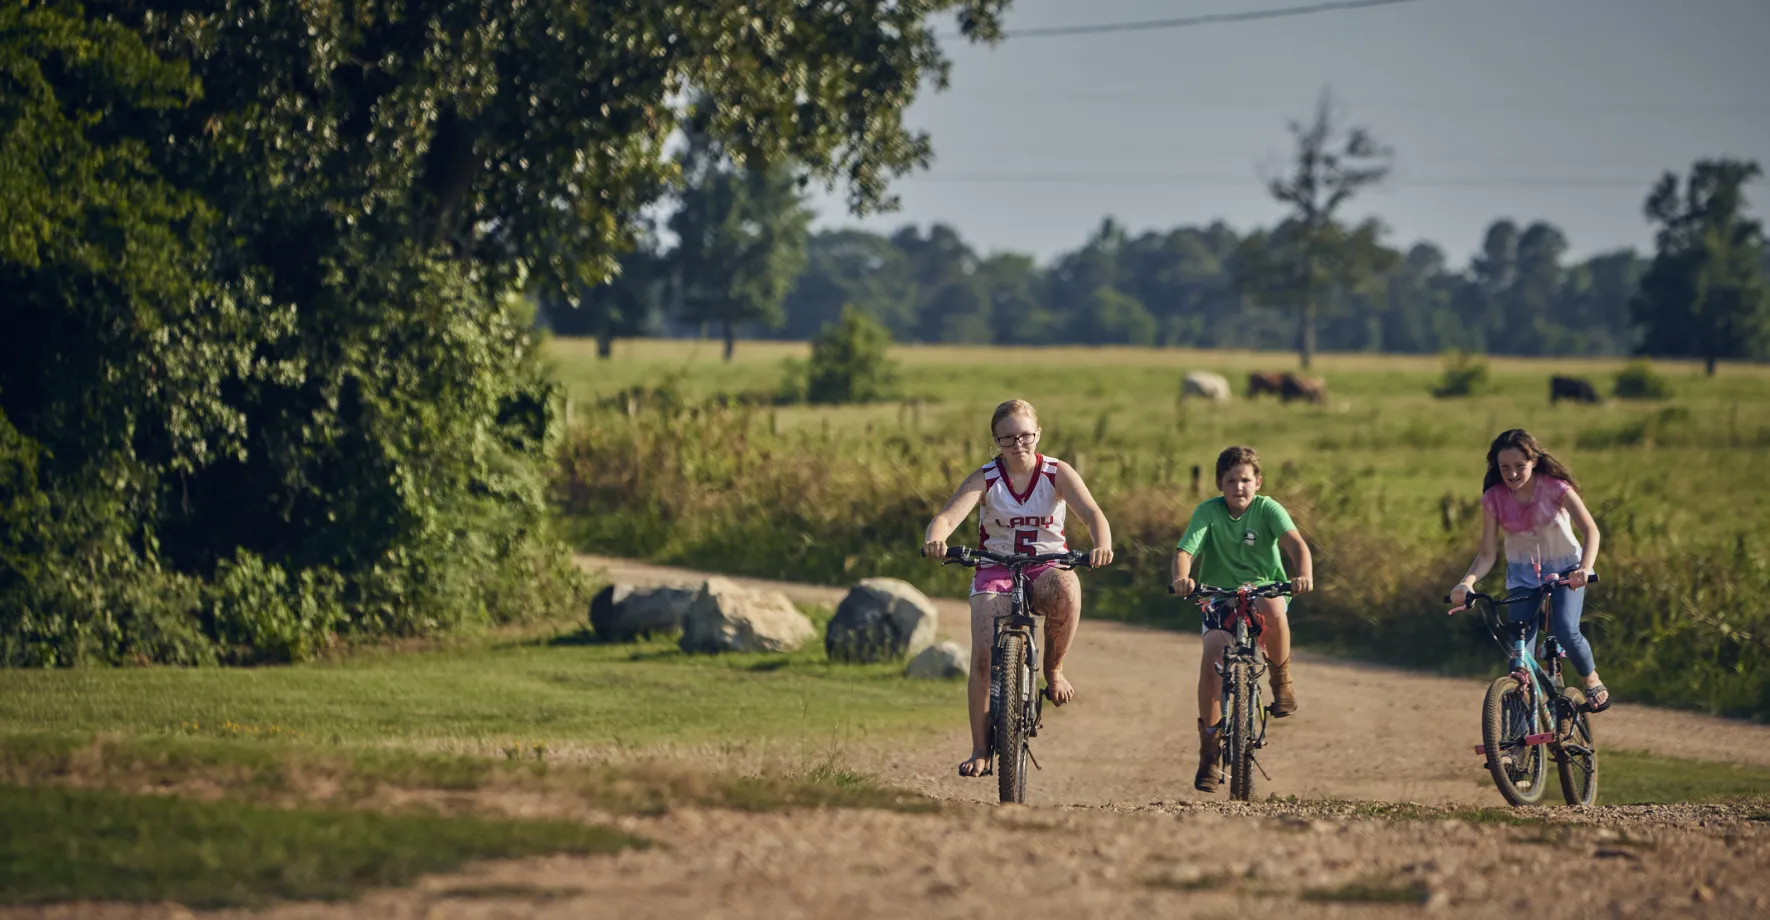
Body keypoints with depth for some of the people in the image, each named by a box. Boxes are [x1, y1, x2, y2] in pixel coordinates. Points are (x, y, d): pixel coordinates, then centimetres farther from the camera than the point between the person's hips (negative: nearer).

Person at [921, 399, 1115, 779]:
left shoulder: (1057, 474, -6)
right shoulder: (985, 479, -7)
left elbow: (1092, 513, -19)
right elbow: (947, 516, -21)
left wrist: (1102, 546, -42)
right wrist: (934, 539, -46)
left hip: (1047, 566, -1)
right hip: (995, 569, 1)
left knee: (1066, 591, -38)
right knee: (984, 656, -17)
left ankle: (1054, 669, -12)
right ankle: (980, 750, -9)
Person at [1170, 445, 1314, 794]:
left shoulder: (1268, 509, -10)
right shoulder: (1208, 512, -8)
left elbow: (1295, 543, -26)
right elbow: (1185, 550, -20)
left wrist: (1305, 575, -48)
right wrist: (1182, 578, -44)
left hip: (1264, 591, -1)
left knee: (1273, 610, -38)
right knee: (1212, 658, -22)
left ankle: (1282, 680, -11)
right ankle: (1210, 745, -8)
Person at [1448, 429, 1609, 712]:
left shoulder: (1555, 489, -21)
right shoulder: (1494, 498, -14)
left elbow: (1591, 530, -30)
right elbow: (1488, 553, -14)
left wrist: (1585, 568, -49)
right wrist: (1468, 581, -35)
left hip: (1564, 569, -2)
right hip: (1522, 574, 2)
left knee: (1565, 630, -24)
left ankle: (1592, 679, 5)